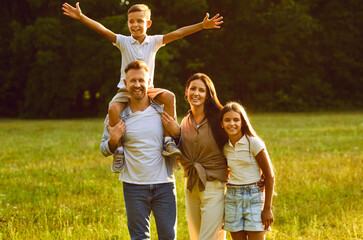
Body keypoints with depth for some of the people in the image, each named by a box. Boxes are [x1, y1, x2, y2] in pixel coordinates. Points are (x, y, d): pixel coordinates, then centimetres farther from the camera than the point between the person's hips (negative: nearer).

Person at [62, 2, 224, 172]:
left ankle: (168, 141, -21)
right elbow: (102, 30, -13)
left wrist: (202, 25, -19)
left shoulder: (154, 42, 3)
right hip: (126, 90, -1)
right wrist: (81, 17, -26)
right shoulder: (123, 42, -1)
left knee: (169, 96, -26)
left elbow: (177, 33, -8)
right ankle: (118, 150, -18)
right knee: (113, 109, -31)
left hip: (148, 90, 2)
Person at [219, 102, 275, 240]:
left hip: (254, 197, -5)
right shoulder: (225, 147, 7)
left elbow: (269, 176, -7)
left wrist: (267, 208, -9)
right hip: (232, 199, 5)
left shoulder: (254, 143, -8)